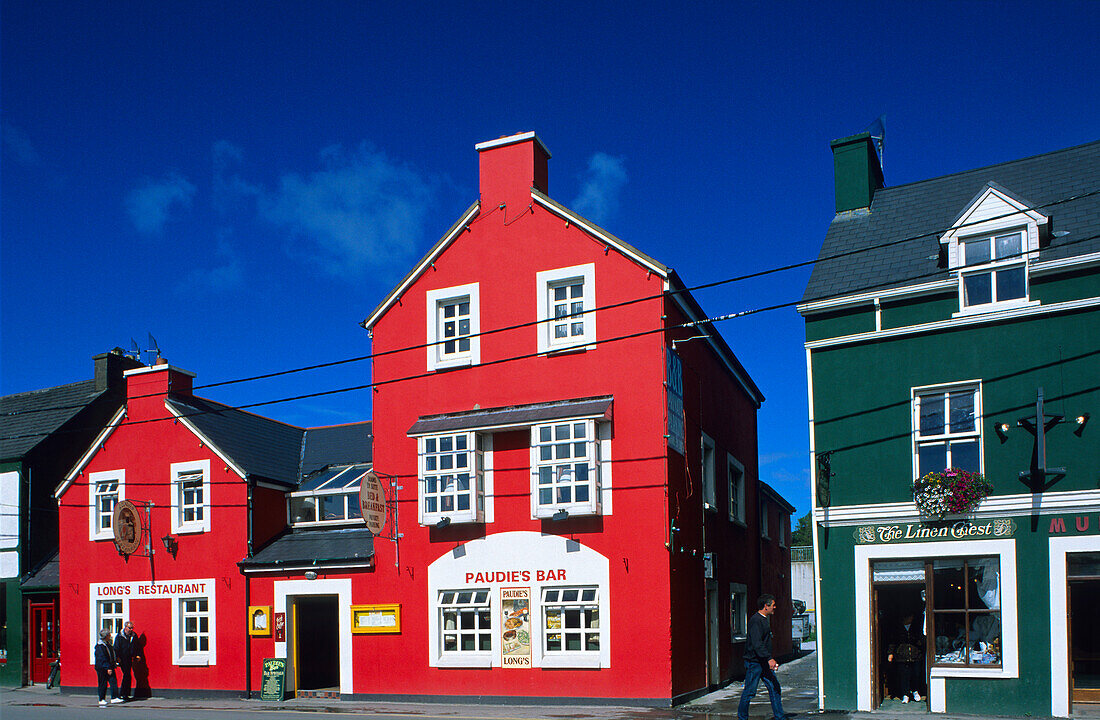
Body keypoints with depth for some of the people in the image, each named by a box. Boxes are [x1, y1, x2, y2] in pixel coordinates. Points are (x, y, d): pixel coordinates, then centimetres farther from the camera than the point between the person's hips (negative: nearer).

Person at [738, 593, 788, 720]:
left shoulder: (764, 619, 14)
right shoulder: (755, 620, -18)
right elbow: (757, 644, -27)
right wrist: (769, 658, -33)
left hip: (764, 662, 10)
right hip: (754, 662, -10)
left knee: (774, 687, 6)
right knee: (749, 691, 0)